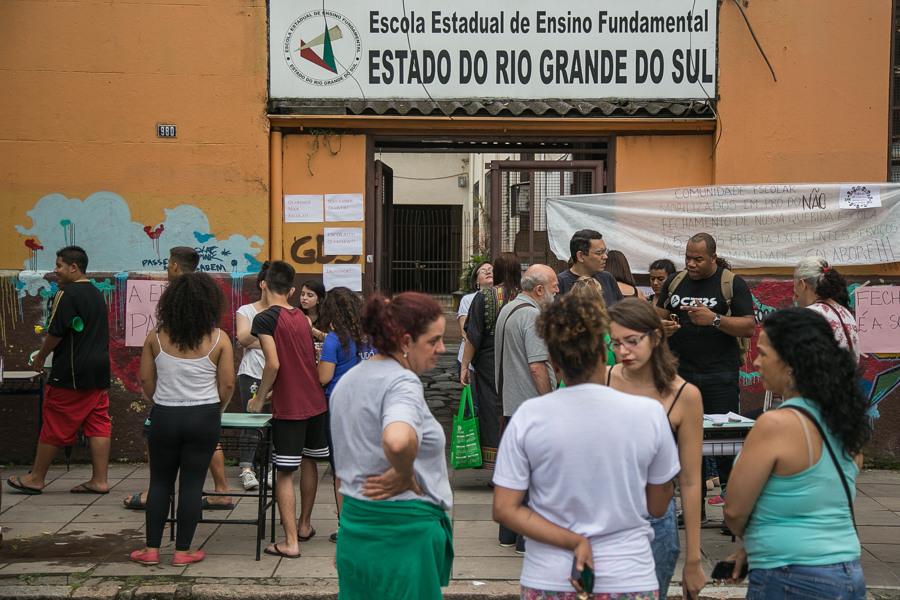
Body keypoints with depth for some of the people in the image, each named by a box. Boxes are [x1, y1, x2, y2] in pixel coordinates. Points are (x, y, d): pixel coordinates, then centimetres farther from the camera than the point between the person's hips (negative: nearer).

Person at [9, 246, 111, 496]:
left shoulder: (67, 294, -13)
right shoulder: (97, 294, 14)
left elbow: (56, 333, -14)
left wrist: (40, 357, 2)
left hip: (71, 373, -8)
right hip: (99, 371, 8)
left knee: (55, 425, 2)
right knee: (98, 424, 6)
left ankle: (36, 478, 13)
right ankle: (99, 480, 6)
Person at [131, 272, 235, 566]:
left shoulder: (156, 336, -3)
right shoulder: (218, 339, -8)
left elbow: (145, 381, 1)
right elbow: (227, 385, -5)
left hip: (165, 418, 1)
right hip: (204, 419, -1)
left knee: (160, 483, 14)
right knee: (192, 484, 6)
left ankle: (151, 549, 18)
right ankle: (183, 551, 13)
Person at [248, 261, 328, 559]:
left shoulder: (265, 318, -11)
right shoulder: (302, 317, 10)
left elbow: (273, 364, -18)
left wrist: (259, 399, -4)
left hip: (289, 408, -7)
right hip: (316, 401, 7)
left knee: (285, 473, -2)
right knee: (309, 462, 20)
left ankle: (290, 542, -2)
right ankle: (304, 525, 34)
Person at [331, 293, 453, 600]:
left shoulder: (347, 380, 12)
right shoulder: (403, 383, -17)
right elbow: (398, 440, -41)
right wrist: (404, 476, -20)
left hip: (353, 526, 9)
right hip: (404, 532, -9)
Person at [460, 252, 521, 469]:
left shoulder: (483, 297, -8)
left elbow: (473, 336, -8)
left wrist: (465, 365, -1)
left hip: (490, 364, -2)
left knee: (492, 413, 4)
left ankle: (498, 467, 6)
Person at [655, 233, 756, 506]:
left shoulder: (732, 284, 0)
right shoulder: (674, 283, 13)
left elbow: (749, 327, -7)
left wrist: (714, 319, -20)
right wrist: (662, 327, -6)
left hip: (721, 374, -4)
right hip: (681, 372, 4)